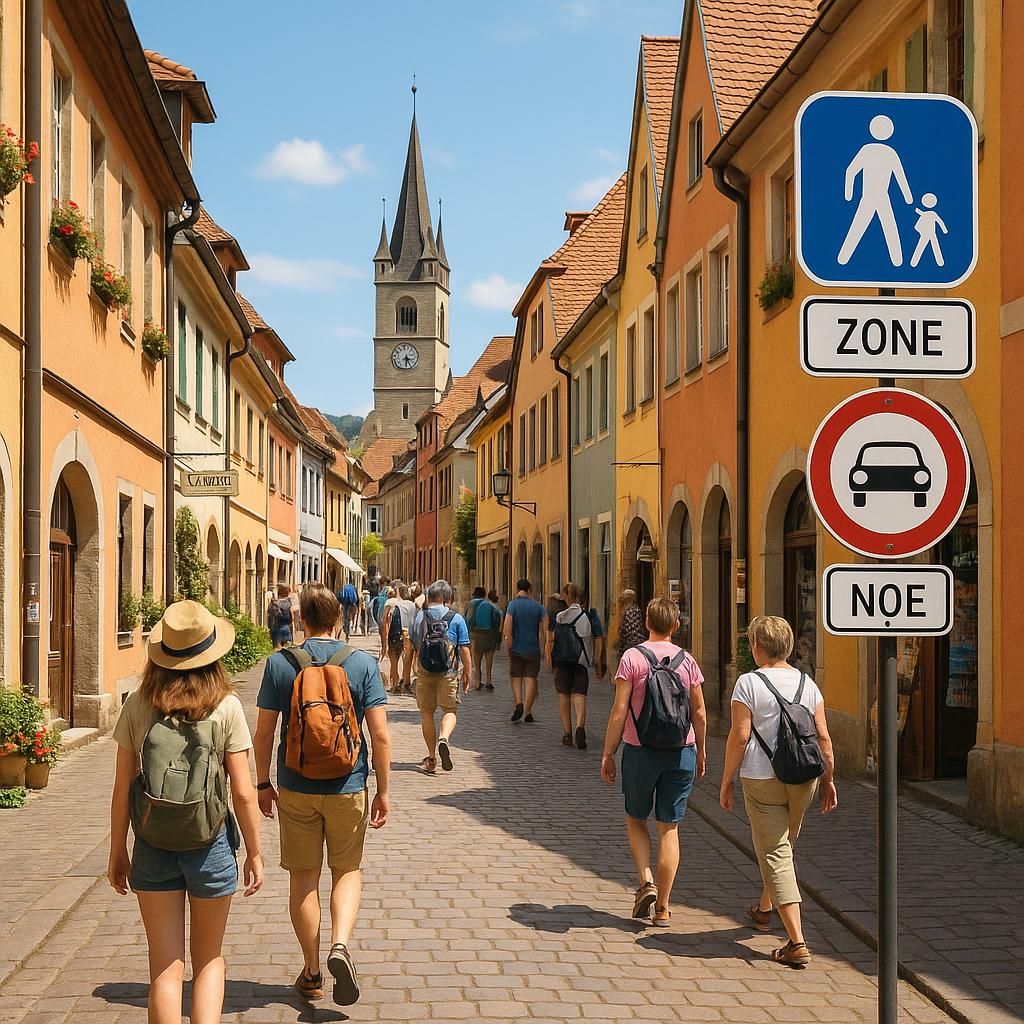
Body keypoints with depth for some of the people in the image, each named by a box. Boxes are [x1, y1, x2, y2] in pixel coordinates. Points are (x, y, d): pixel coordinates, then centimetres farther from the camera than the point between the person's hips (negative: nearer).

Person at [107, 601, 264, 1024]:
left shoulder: (138, 705, -4)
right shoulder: (226, 707, -9)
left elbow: (122, 787, -2)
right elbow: (243, 792, -8)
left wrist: (118, 851, 9)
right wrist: (255, 853, 3)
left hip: (153, 847, 1)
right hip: (210, 846, -1)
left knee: (165, 969, 10)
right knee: (208, 959, 18)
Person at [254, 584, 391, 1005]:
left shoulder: (279, 664, -5)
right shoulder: (363, 664, -6)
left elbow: (264, 732, -2)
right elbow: (380, 735, -7)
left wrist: (263, 784, 11)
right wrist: (384, 792, 1)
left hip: (296, 789, 0)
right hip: (348, 788, 0)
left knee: (303, 877, 12)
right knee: (347, 871, 16)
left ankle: (311, 972, 20)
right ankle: (340, 944, -8)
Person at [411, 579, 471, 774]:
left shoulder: (420, 618, 3)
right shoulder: (456, 619, -3)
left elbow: (414, 646, 13)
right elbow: (465, 649, -5)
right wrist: (467, 674, 6)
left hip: (424, 672, 2)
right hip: (449, 672, -2)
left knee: (427, 712, 10)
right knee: (450, 710, 8)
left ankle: (432, 758, 12)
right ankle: (444, 738, -23)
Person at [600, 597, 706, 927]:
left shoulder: (632, 658, -8)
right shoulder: (687, 661, 1)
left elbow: (619, 711, -10)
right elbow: (699, 712, 4)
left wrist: (608, 754, -3)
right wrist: (700, 752, 16)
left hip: (641, 751, -2)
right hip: (681, 752, 2)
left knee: (636, 819, 18)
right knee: (669, 828, 8)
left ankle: (646, 882, -1)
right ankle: (662, 908, 9)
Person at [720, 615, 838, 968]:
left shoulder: (749, 683, -10)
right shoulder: (807, 683, 5)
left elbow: (740, 735, -13)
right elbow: (823, 735, 4)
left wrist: (727, 779, -4)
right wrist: (828, 778, 11)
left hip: (762, 779, -5)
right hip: (804, 779, 6)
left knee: (776, 856, -3)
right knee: (784, 845, 25)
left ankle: (797, 943, -10)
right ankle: (764, 910, 47)